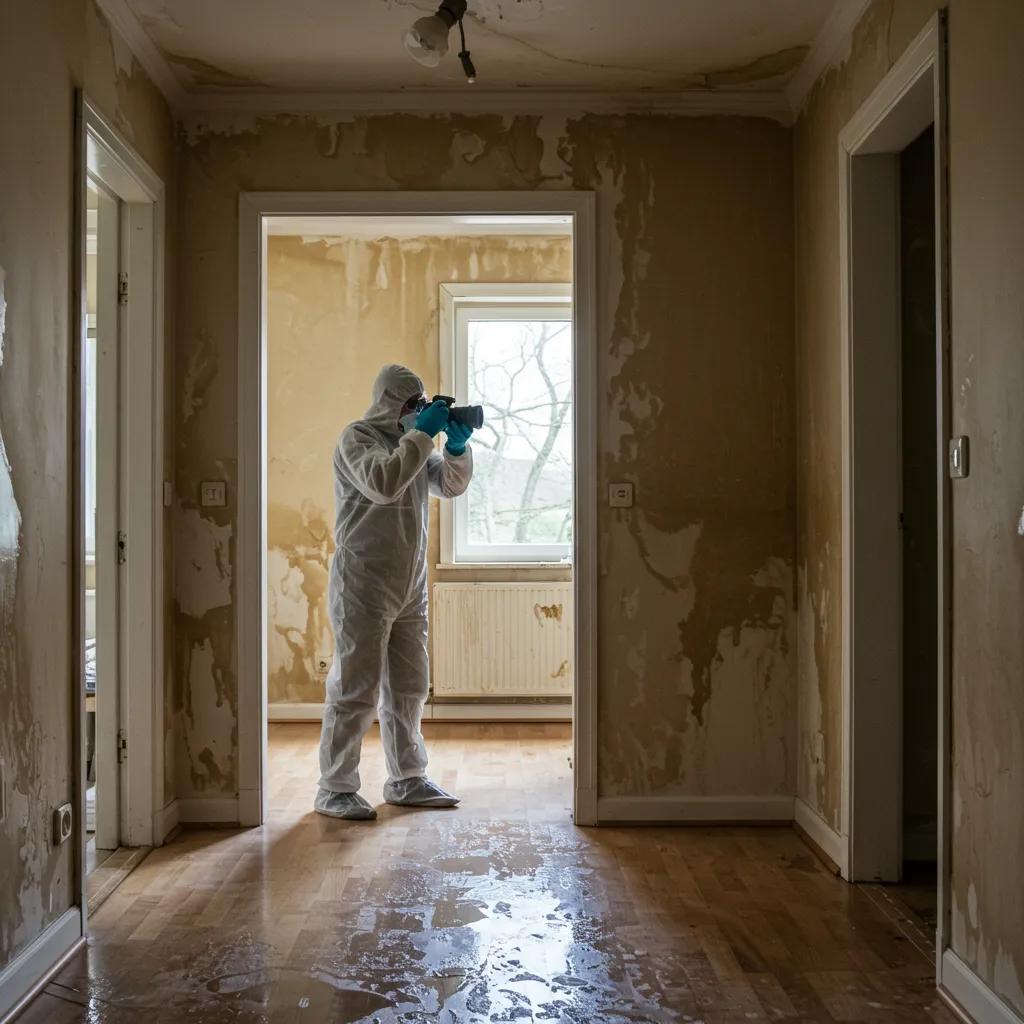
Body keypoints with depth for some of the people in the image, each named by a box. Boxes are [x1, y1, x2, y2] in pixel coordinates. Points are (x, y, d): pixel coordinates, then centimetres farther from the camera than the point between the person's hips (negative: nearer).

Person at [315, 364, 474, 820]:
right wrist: (422, 434, -20)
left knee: (407, 687, 13)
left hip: (410, 586, 8)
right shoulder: (357, 437, -8)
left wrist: (457, 445, 0)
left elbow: (451, 485, 16)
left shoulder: (411, 440, 16)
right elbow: (383, 483, -26)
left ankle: (406, 780, 24)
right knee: (355, 689, -5)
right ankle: (335, 789, 5)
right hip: (363, 584, -8)